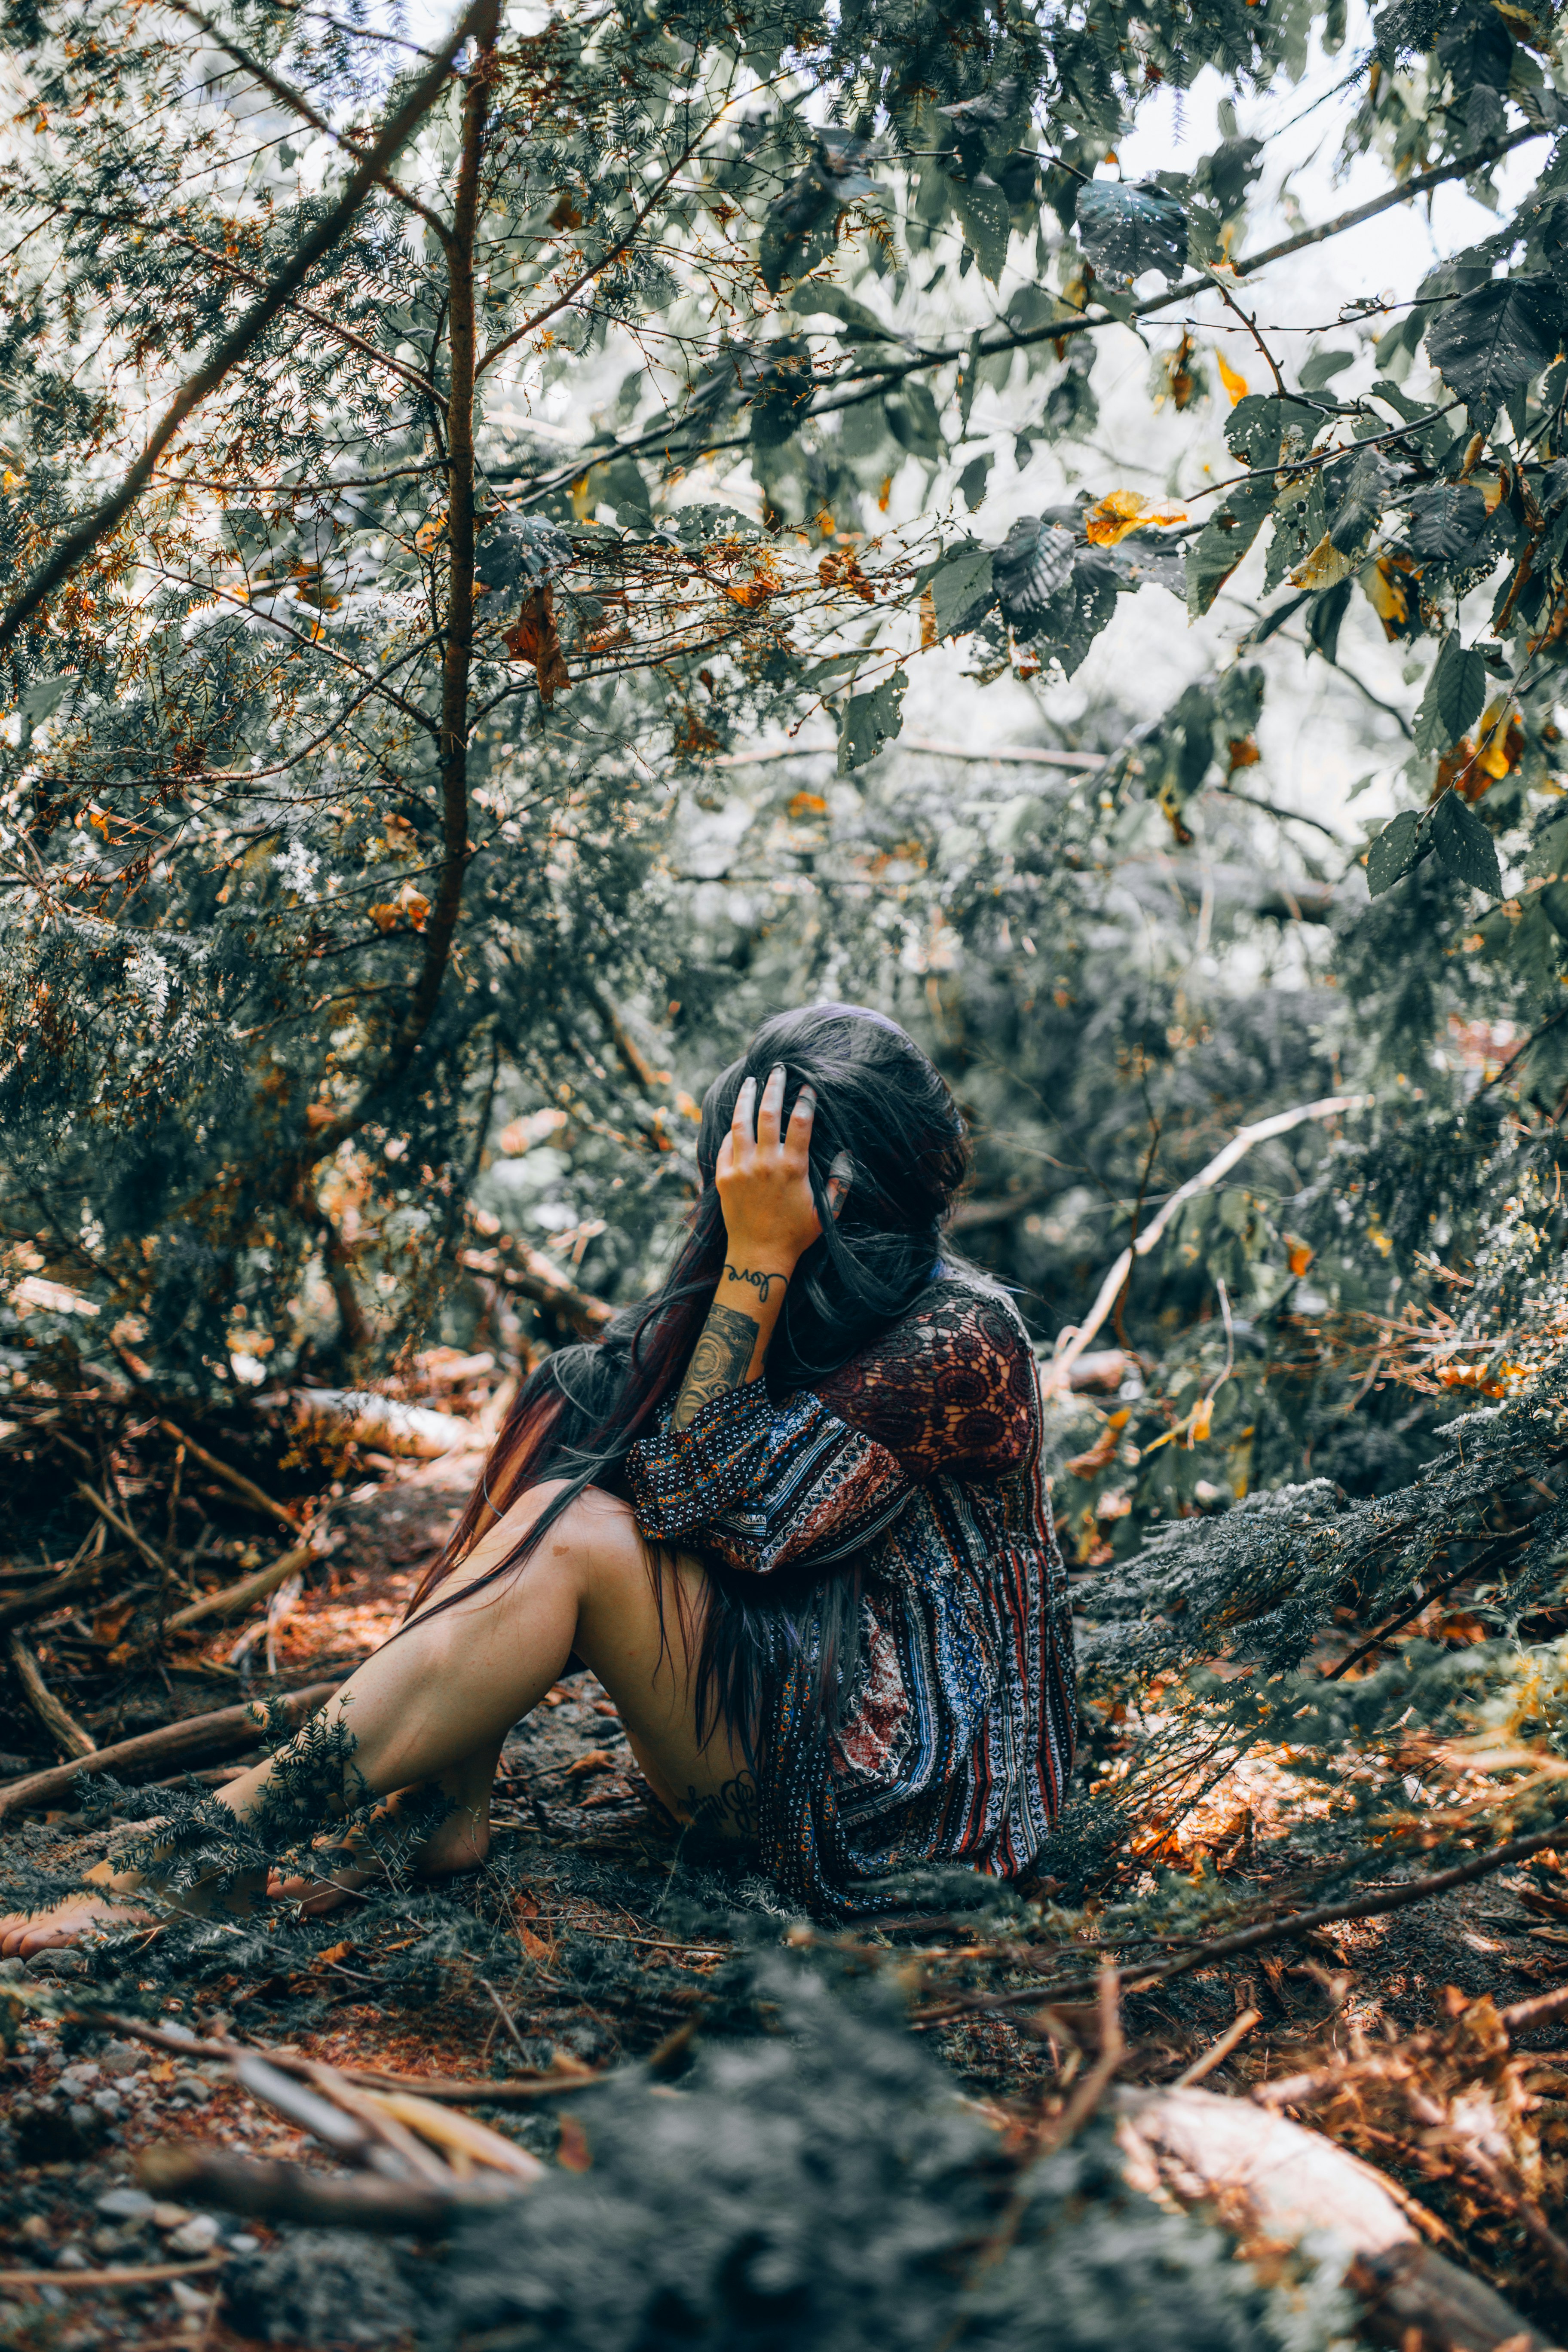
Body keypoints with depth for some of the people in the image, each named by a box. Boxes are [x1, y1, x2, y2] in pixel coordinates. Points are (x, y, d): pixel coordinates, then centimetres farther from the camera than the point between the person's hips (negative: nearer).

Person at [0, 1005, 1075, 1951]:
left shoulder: (962, 1340, -17)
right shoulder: (812, 1294, 7)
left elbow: (706, 1498, -21)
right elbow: (673, 1486, -3)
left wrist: (757, 1260, -23)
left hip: (894, 1777, -8)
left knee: (577, 1540, -26)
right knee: (574, 1411, -8)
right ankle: (444, 1804, -15)